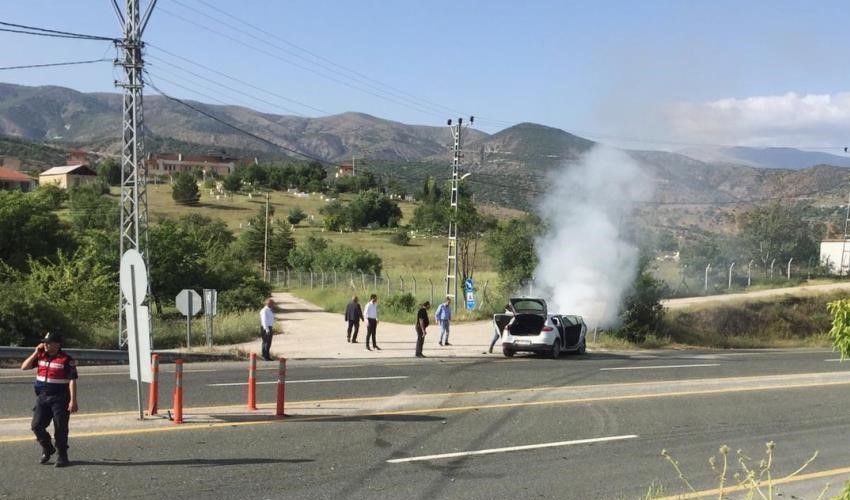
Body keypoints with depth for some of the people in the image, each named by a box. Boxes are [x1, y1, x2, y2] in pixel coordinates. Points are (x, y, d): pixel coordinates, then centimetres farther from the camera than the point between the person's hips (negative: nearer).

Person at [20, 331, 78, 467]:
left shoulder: (66, 359, -11)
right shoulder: (41, 356, 7)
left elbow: (72, 381, -13)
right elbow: (24, 367, 6)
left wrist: (73, 401, -18)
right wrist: (36, 353, -5)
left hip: (60, 399, -5)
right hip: (42, 397, 5)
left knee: (60, 428, 0)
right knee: (37, 426, 0)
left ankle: (62, 456, 11)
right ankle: (47, 449, 23)